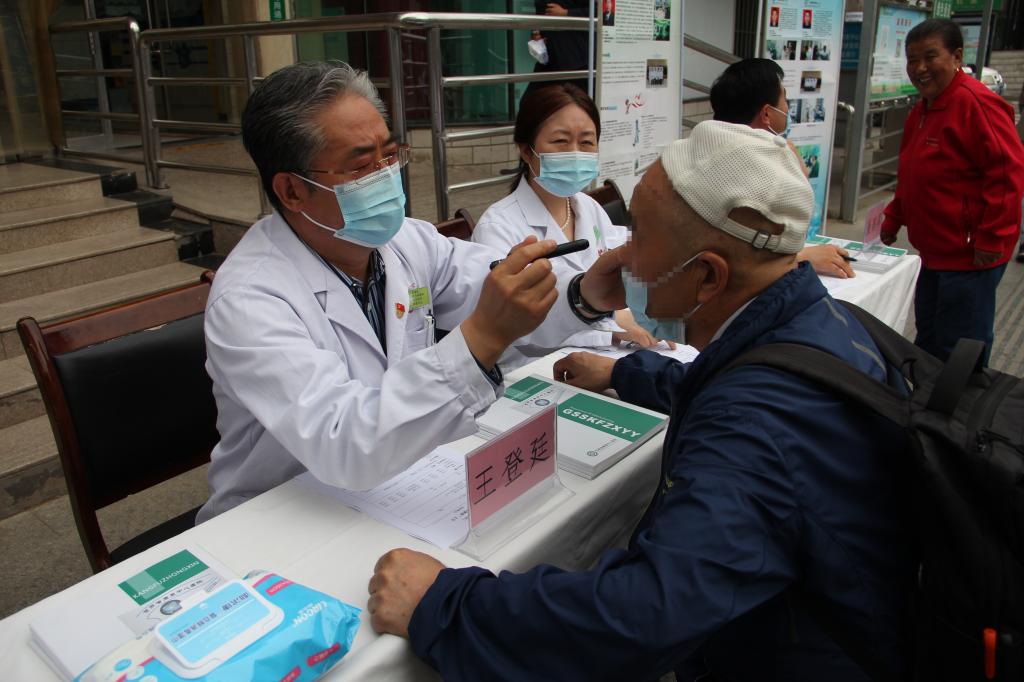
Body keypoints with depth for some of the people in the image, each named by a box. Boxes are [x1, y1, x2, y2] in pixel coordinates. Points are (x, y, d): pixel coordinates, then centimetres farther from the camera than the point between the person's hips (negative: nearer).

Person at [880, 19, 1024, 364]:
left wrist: (991, 238, -20)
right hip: (936, 253, 10)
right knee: (928, 342, 21)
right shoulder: (921, 109, 13)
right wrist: (892, 220, 19)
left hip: (970, 256, -10)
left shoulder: (976, 103, -16)